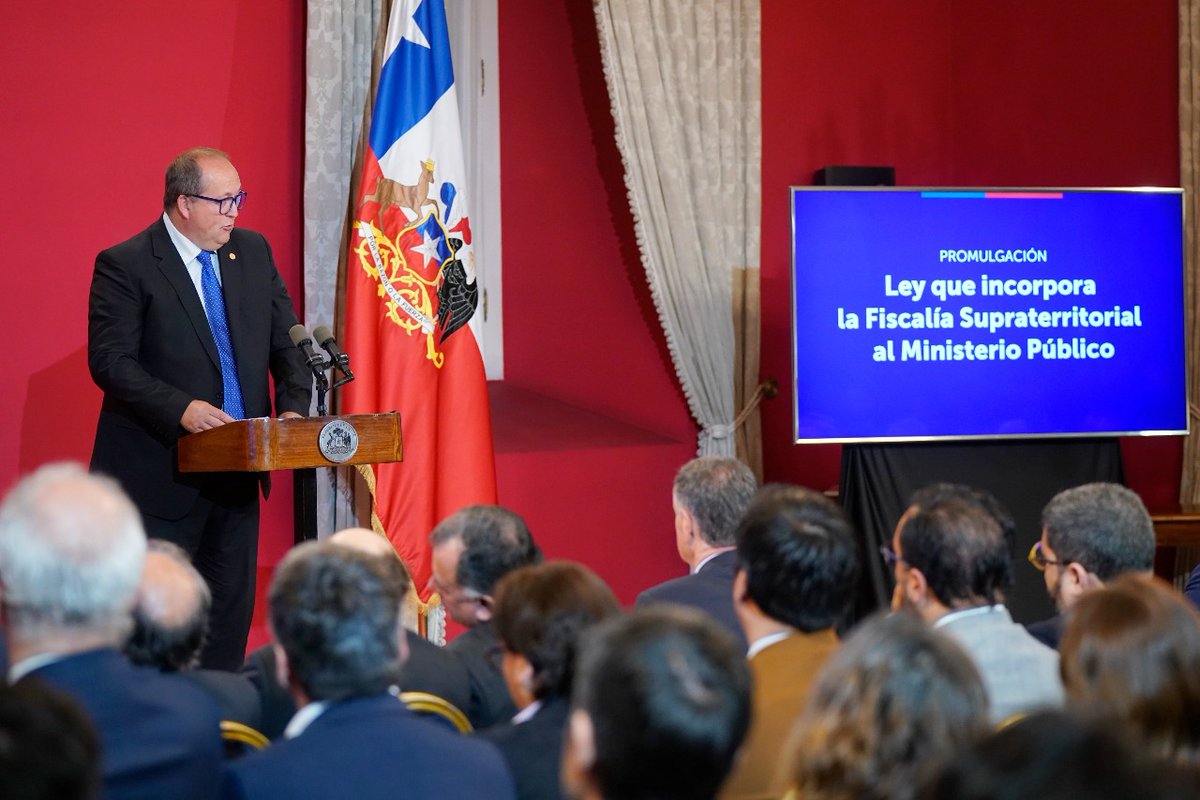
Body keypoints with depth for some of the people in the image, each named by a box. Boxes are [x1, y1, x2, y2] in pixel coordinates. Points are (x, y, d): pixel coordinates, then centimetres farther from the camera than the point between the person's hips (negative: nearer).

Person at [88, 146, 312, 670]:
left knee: (232, 607, 11)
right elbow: (109, 360, -16)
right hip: (162, 471, -6)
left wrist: (294, 408, -8)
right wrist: (180, 408, -27)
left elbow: (287, 340, 10)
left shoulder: (253, 252, 8)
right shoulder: (125, 266, -10)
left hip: (238, 468, 6)